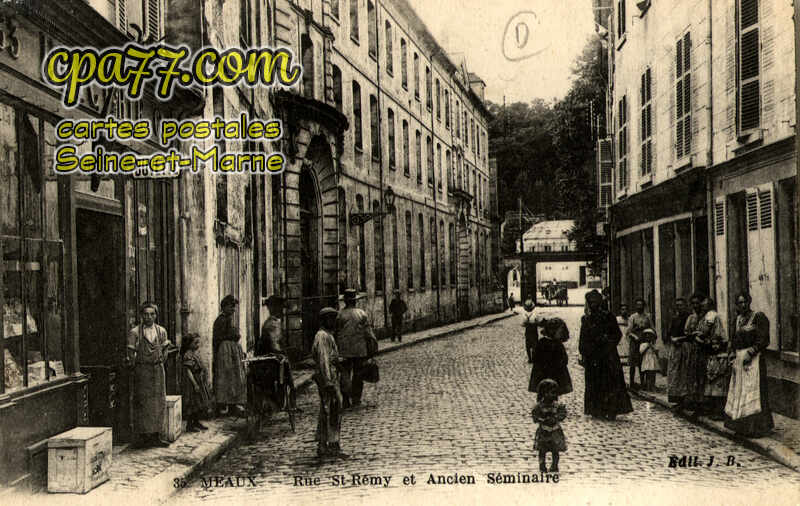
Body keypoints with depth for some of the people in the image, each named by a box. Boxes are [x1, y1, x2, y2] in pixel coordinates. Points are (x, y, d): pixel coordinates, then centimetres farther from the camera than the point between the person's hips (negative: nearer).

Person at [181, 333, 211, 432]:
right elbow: (188, 371, -21)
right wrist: (195, 384, -23)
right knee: (192, 405, -3)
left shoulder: (195, 354, 12)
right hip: (191, 383, -10)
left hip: (199, 382, 10)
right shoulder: (188, 355, -17)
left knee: (202, 405, 14)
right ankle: (189, 425, 7)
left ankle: (196, 422, 27)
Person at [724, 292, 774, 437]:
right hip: (739, 358, 7)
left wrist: (750, 353, -18)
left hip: (753, 358, -7)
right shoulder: (738, 319, 15)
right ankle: (742, 426, 13)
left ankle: (756, 428, -1)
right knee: (739, 390, 7)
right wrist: (733, 353, 5)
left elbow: (764, 340, -12)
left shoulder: (758, 316, -7)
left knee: (752, 390, -7)